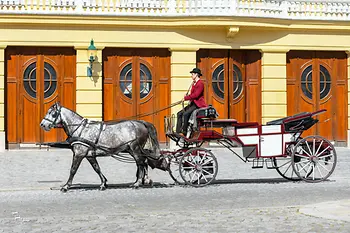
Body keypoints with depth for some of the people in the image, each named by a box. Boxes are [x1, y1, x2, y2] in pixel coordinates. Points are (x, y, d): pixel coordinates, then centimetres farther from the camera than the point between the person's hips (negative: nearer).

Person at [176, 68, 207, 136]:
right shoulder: (194, 83, 17)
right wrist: (187, 96, -1)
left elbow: (196, 95, -21)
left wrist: (186, 98, -16)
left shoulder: (200, 83, -13)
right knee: (179, 114, -1)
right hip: (193, 103, 10)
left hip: (198, 104, -10)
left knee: (185, 114, -28)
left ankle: (184, 132, -22)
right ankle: (178, 132, -5)